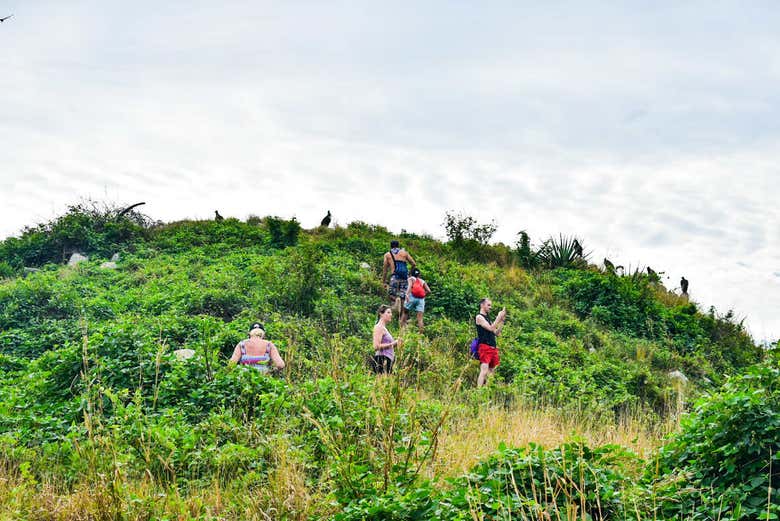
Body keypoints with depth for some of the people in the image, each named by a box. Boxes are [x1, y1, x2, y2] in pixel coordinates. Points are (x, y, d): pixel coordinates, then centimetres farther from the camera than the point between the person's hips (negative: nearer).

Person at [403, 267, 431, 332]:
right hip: (421, 299, 2)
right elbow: (429, 291, 9)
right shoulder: (423, 281, 22)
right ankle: (421, 333, -11)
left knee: (405, 312, 12)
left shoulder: (411, 279, 13)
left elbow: (410, 285, -10)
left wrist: (407, 294, -24)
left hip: (412, 297, -2)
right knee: (420, 318, -2)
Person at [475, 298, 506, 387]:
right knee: (484, 371, -19)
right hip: (484, 347, -9)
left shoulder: (488, 318, 22)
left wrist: (502, 321, 11)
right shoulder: (479, 317, -2)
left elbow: (497, 333, 19)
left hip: (493, 348, 9)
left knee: (491, 371, 5)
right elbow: (491, 328, -14)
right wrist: (499, 317, -7)